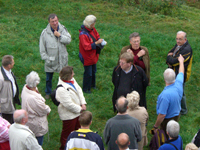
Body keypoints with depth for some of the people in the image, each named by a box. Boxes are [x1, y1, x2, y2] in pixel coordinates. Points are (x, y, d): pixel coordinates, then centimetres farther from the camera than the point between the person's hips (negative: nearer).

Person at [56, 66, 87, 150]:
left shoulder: (72, 80, -4)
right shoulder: (61, 89, -32)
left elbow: (79, 91, 2)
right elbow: (68, 104, -29)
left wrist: (83, 103, -10)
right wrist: (80, 109, -18)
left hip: (77, 111, 9)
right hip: (68, 114, -9)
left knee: (77, 129, 27)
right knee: (67, 133, 11)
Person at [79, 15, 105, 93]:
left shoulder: (92, 29, -2)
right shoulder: (83, 34, -29)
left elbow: (97, 36, 16)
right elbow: (86, 47, -31)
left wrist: (99, 39, -6)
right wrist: (96, 43, -31)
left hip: (93, 55, 9)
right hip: (87, 57, -8)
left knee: (93, 71, 23)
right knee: (88, 73, 3)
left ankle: (92, 85, 44)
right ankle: (86, 89, 21)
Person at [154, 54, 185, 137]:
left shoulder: (165, 95, -38)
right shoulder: (178, 84, -17)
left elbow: (162, 115, -31)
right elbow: (181, 72, 8)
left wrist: (155, 126, -16)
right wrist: (181, 61, 28)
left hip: (167, 119, -7)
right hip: (177, 115, 7)